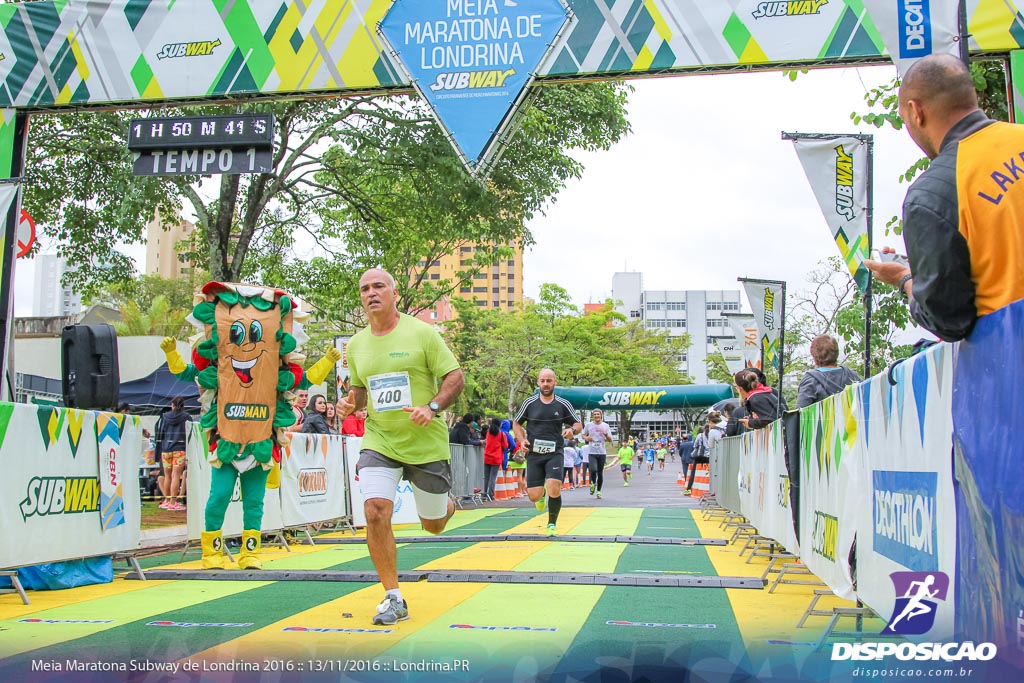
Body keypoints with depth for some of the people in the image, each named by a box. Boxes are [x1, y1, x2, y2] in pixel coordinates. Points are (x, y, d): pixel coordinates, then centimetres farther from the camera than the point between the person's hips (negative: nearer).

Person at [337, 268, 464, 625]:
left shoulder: (421, 333, -8)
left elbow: (455, 376, -6)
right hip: (378, 442, 3)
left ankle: (447, 504, 50)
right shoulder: (356, 345, 5)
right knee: (376, 511, -19)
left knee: (433, 525, 10)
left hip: (426, 444, -2)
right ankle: (393, 599, -5)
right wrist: (350, 402, -4)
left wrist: (432, 407, -22)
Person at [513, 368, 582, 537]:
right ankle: (542, 494, 36)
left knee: (554, 490, -19)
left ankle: (552, 525, 4)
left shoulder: (563, 404, 2)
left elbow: (578, 424, 11)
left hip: (555, 453, -1)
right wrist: (522, 440, -2)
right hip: (534, 453, 1)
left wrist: (572, 430, -13)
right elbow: (516, 423, 15)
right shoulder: (529, 403, 3)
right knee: (534, 496, -4)